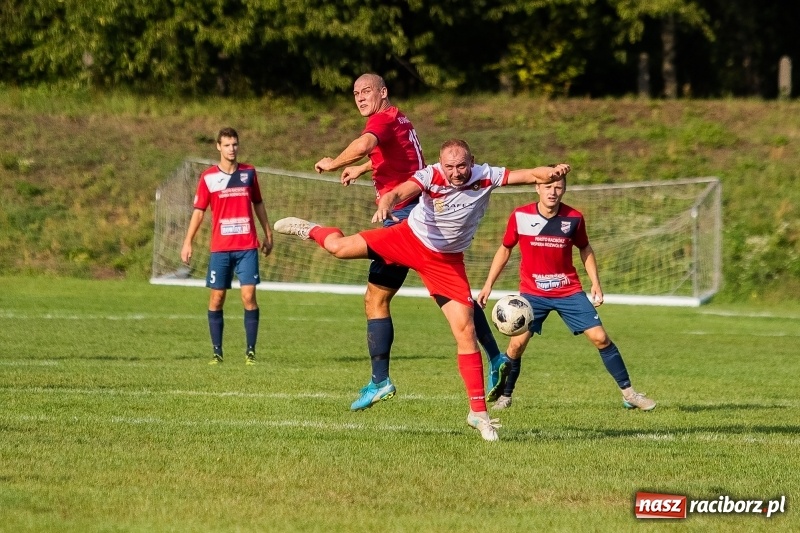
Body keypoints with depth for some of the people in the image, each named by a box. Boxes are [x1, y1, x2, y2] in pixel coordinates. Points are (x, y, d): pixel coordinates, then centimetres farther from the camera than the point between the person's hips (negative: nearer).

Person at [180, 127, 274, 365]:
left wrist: (268, 234, 18)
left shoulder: (248, 172, 7)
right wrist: (188, 242, -3)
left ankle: (250, 352, -4)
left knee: (249, 296, -8)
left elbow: (258, 204, 18)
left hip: (247, 247, 0)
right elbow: (199, 210, 3)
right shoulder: (208, 177, 1)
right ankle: (217, 352, 8)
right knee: (217, 298, 0)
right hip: (220, 248, 0)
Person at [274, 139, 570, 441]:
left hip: (446, 262, 1)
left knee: (466, 331, -7)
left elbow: (530, 175, -21)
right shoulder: (431, 176, -24)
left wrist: (552, 173, -43)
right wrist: (385, 204, -63)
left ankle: (478, 413, 0)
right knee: (339, 247, -7)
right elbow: (401, 192, -41)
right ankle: (311, 231, 33)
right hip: (409, 239, -1)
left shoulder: (485, 177, -17)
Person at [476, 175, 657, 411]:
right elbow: (505, 249, 5)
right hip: (532, 293, -1)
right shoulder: (520, 216, -10)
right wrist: (488, 284, 3)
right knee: (517, 343, -13)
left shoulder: (574, 218, -7)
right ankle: (504, 395, 9)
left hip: (569, 292, 1)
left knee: (600, 338, -6)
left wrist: (595, 283, 4)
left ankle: (628, 392, 4)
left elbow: (584, 248, 11)